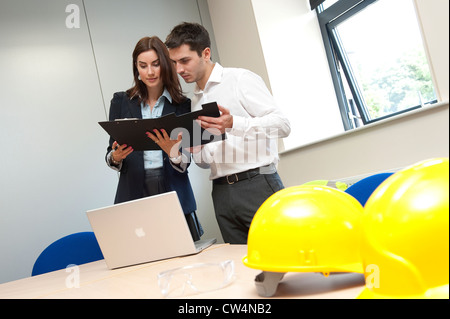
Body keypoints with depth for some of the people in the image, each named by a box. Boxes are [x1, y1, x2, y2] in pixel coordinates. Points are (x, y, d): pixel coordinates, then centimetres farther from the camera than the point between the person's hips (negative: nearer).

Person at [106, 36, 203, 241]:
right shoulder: (121, 101, 8)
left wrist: (174, 153, -20)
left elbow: (186, 162, 1)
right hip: (134, 193, 1)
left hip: (173, 193, 0)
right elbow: (111, 154, 10)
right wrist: (115, 157, -12)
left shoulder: (182, 104, 5)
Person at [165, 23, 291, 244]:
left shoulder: (241, 79, 0)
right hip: (222, 191, 6)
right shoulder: (194, 101, 19)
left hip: (257, 184, -5)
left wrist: (234, 124, -21)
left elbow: (282, 125, -9)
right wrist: (195, 149, -2)